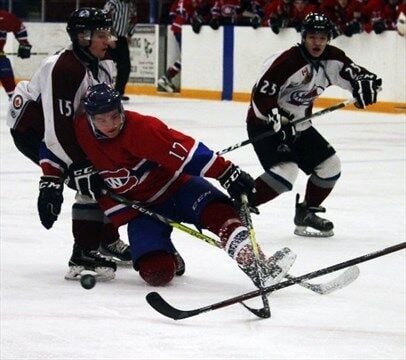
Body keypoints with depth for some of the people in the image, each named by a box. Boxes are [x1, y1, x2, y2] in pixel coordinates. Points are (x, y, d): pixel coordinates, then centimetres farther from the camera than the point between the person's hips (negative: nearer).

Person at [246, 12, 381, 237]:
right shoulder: (287, 61, -25)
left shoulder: (332, 58, -3)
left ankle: (306, 214, 24)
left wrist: (366, 83, -22)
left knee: (330, 166, 8)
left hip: (297, 124, 8)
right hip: (265, 123, -8)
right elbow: (261, 94, -26)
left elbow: (355, 73, 1)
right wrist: (278, 121, -34)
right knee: (285, 172, -27)